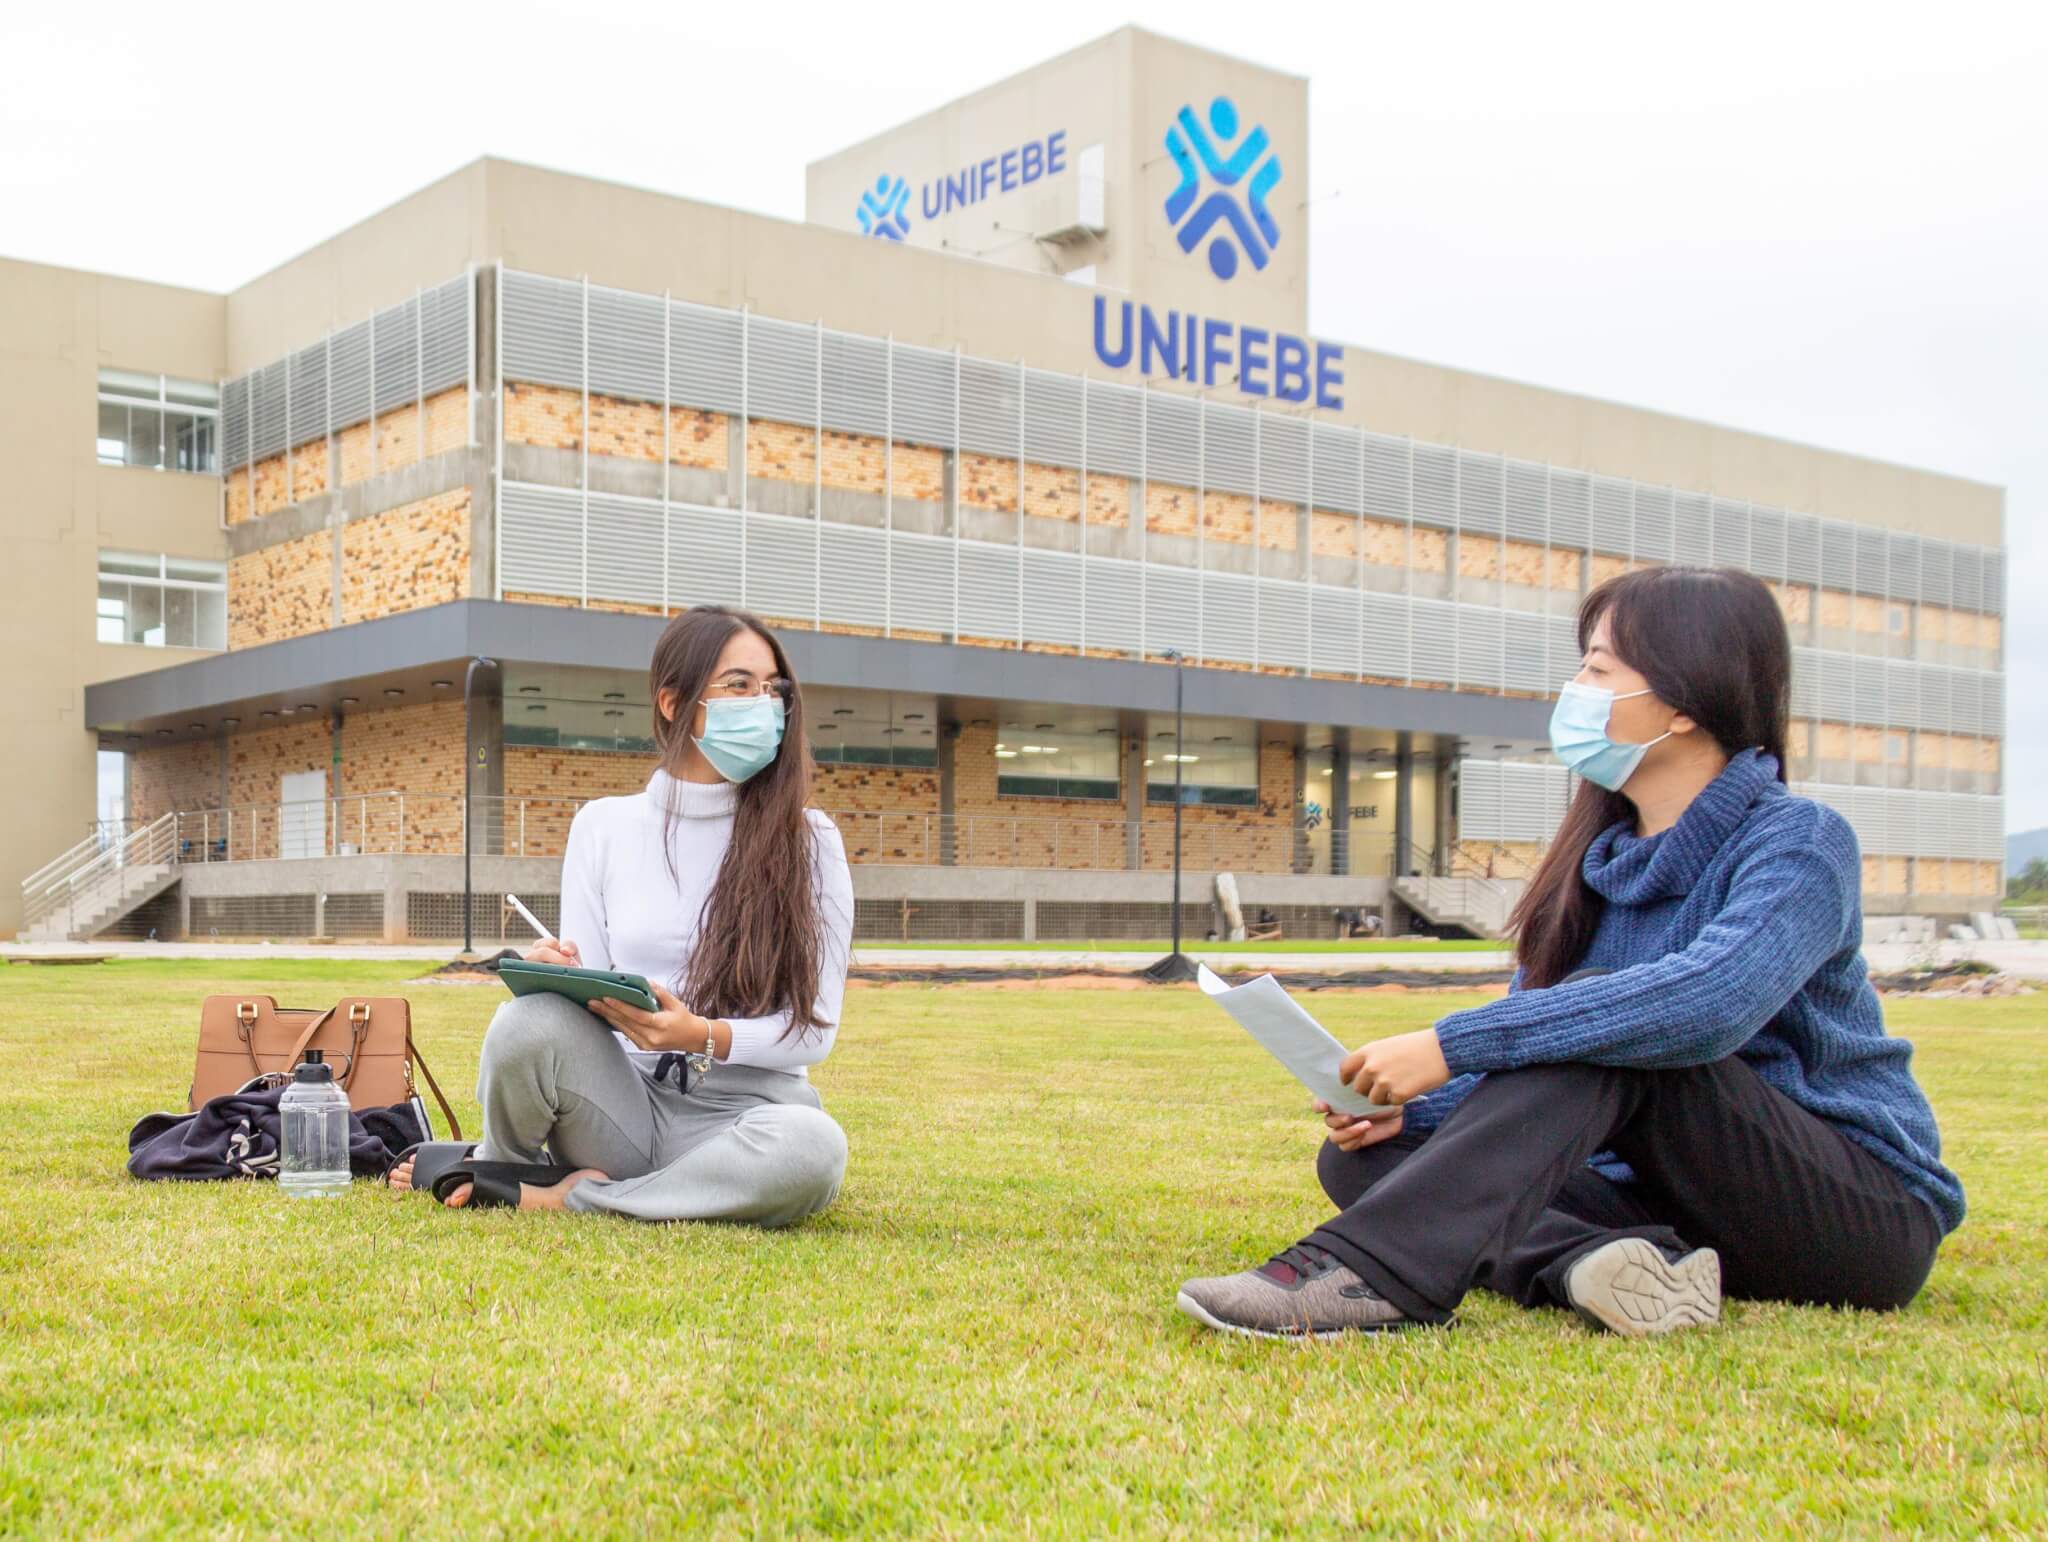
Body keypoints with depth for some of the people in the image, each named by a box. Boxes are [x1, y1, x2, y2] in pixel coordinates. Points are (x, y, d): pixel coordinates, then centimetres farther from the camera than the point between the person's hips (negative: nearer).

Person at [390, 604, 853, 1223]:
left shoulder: (807, 841, -1)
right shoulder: (603, 825, 6)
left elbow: (813, 1029, -5)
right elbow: (589, 992, 6)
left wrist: (701, 1037, -23)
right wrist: (557, 977, -19)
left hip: (744, 1111, -1)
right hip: (623, 1099, 1)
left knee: (812, 1148, -37)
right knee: (532, 1020, -31)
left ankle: (561, 1197, -17)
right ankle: (501, 1166, 2)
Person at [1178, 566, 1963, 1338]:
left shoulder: (1800, 840, -14)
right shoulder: (1595, 862, 8)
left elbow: (1710, 1003, -35)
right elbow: (1525, 1066, 7)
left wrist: (1451, 1045, -36)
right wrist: (1411, 1108, -15)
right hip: (1671, 1202, 7)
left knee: (1597, 1024, -31)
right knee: (1360, 1157, -8)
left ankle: (1373, 1270, -41)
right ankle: (1594, 1264, -33)